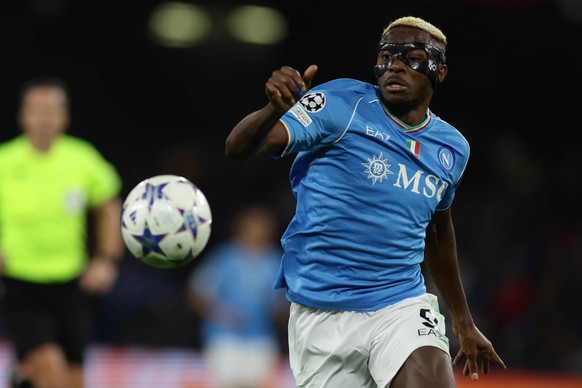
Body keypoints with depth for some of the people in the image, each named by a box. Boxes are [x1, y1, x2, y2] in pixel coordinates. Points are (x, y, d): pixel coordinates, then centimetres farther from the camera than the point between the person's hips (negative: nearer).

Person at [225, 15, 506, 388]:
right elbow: (238, 148, -17)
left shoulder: (452, 147, 8)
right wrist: (276, 109, -39)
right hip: (320, 312, -2)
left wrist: (464, 323, 31)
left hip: (402, 305, 2)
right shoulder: (342, 103, -6)